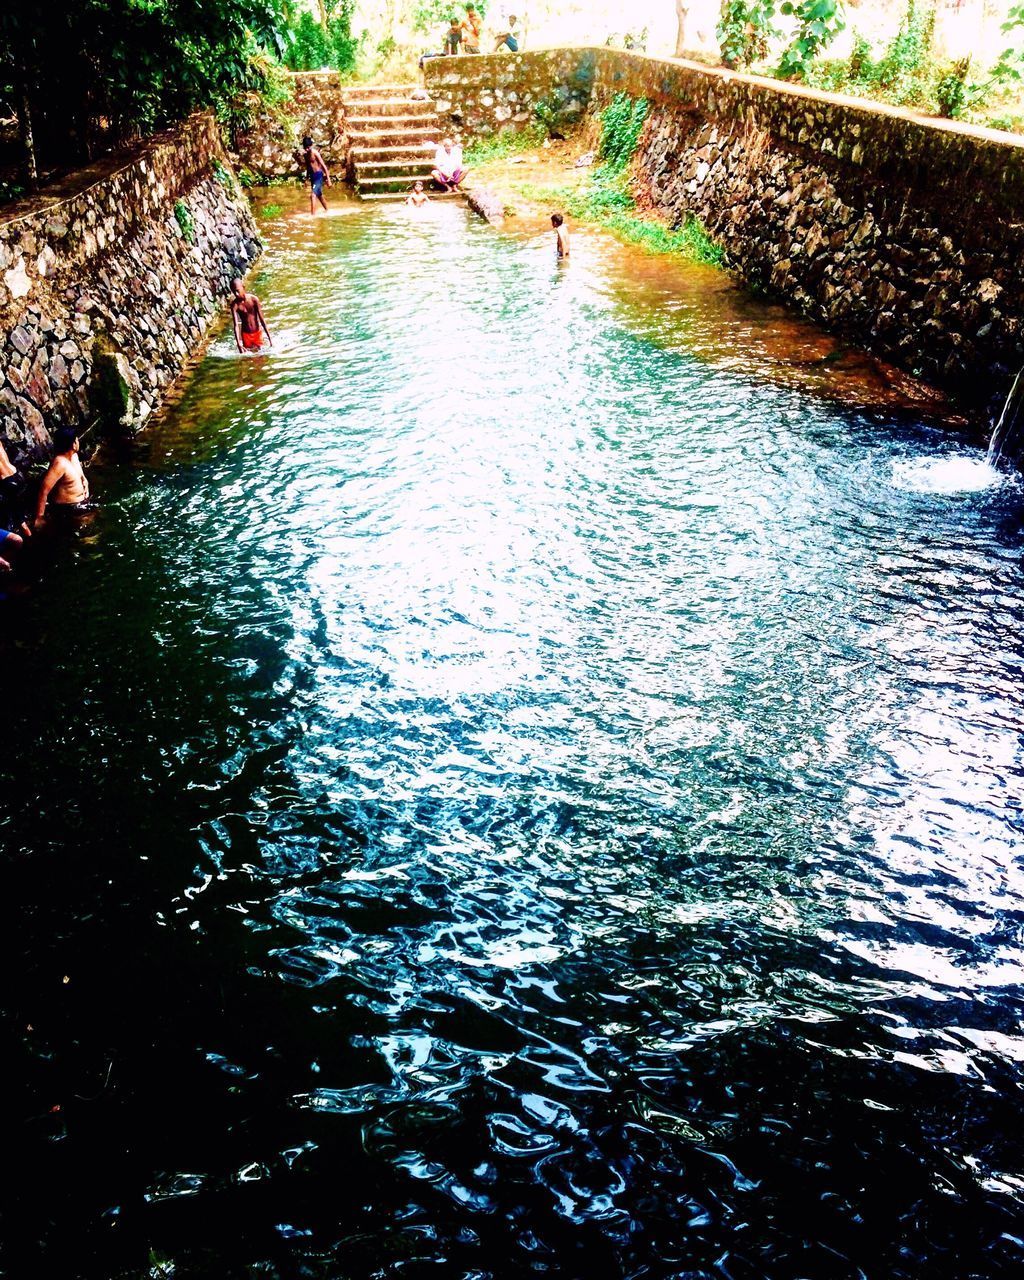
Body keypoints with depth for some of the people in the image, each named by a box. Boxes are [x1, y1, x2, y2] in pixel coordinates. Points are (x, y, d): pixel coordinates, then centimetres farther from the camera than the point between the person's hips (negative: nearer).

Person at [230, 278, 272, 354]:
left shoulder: (253, 299, -15)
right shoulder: (234, 305, -14)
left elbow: (262, 319, -11)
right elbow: (236, 325, -19)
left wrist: (269, 338, -12)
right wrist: (238, 344, -31)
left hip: (257, 333, 0)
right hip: (245, 334, 0)